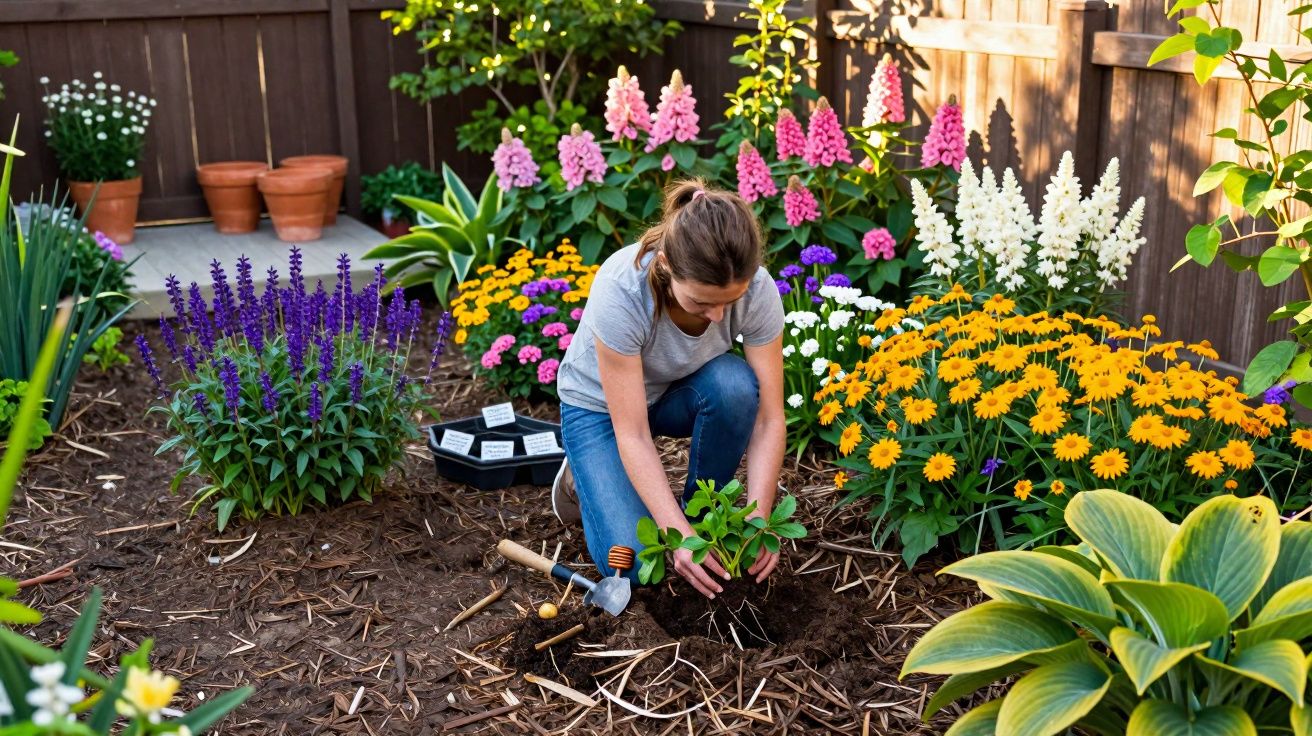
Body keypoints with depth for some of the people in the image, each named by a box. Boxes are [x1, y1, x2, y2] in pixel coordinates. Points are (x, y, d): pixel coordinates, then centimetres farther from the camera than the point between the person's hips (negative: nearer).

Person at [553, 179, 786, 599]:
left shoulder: (757, 289, -29)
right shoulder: (620, 291, -38)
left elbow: (768, 418, -23)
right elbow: (632, 434, -33)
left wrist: (757, 520, -34)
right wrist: (679, 534, -39)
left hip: (679, 394, 3)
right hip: (601, 406, -3)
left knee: (735, 383, -33)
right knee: (633, 564, -20)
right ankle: (582, 479, 12)